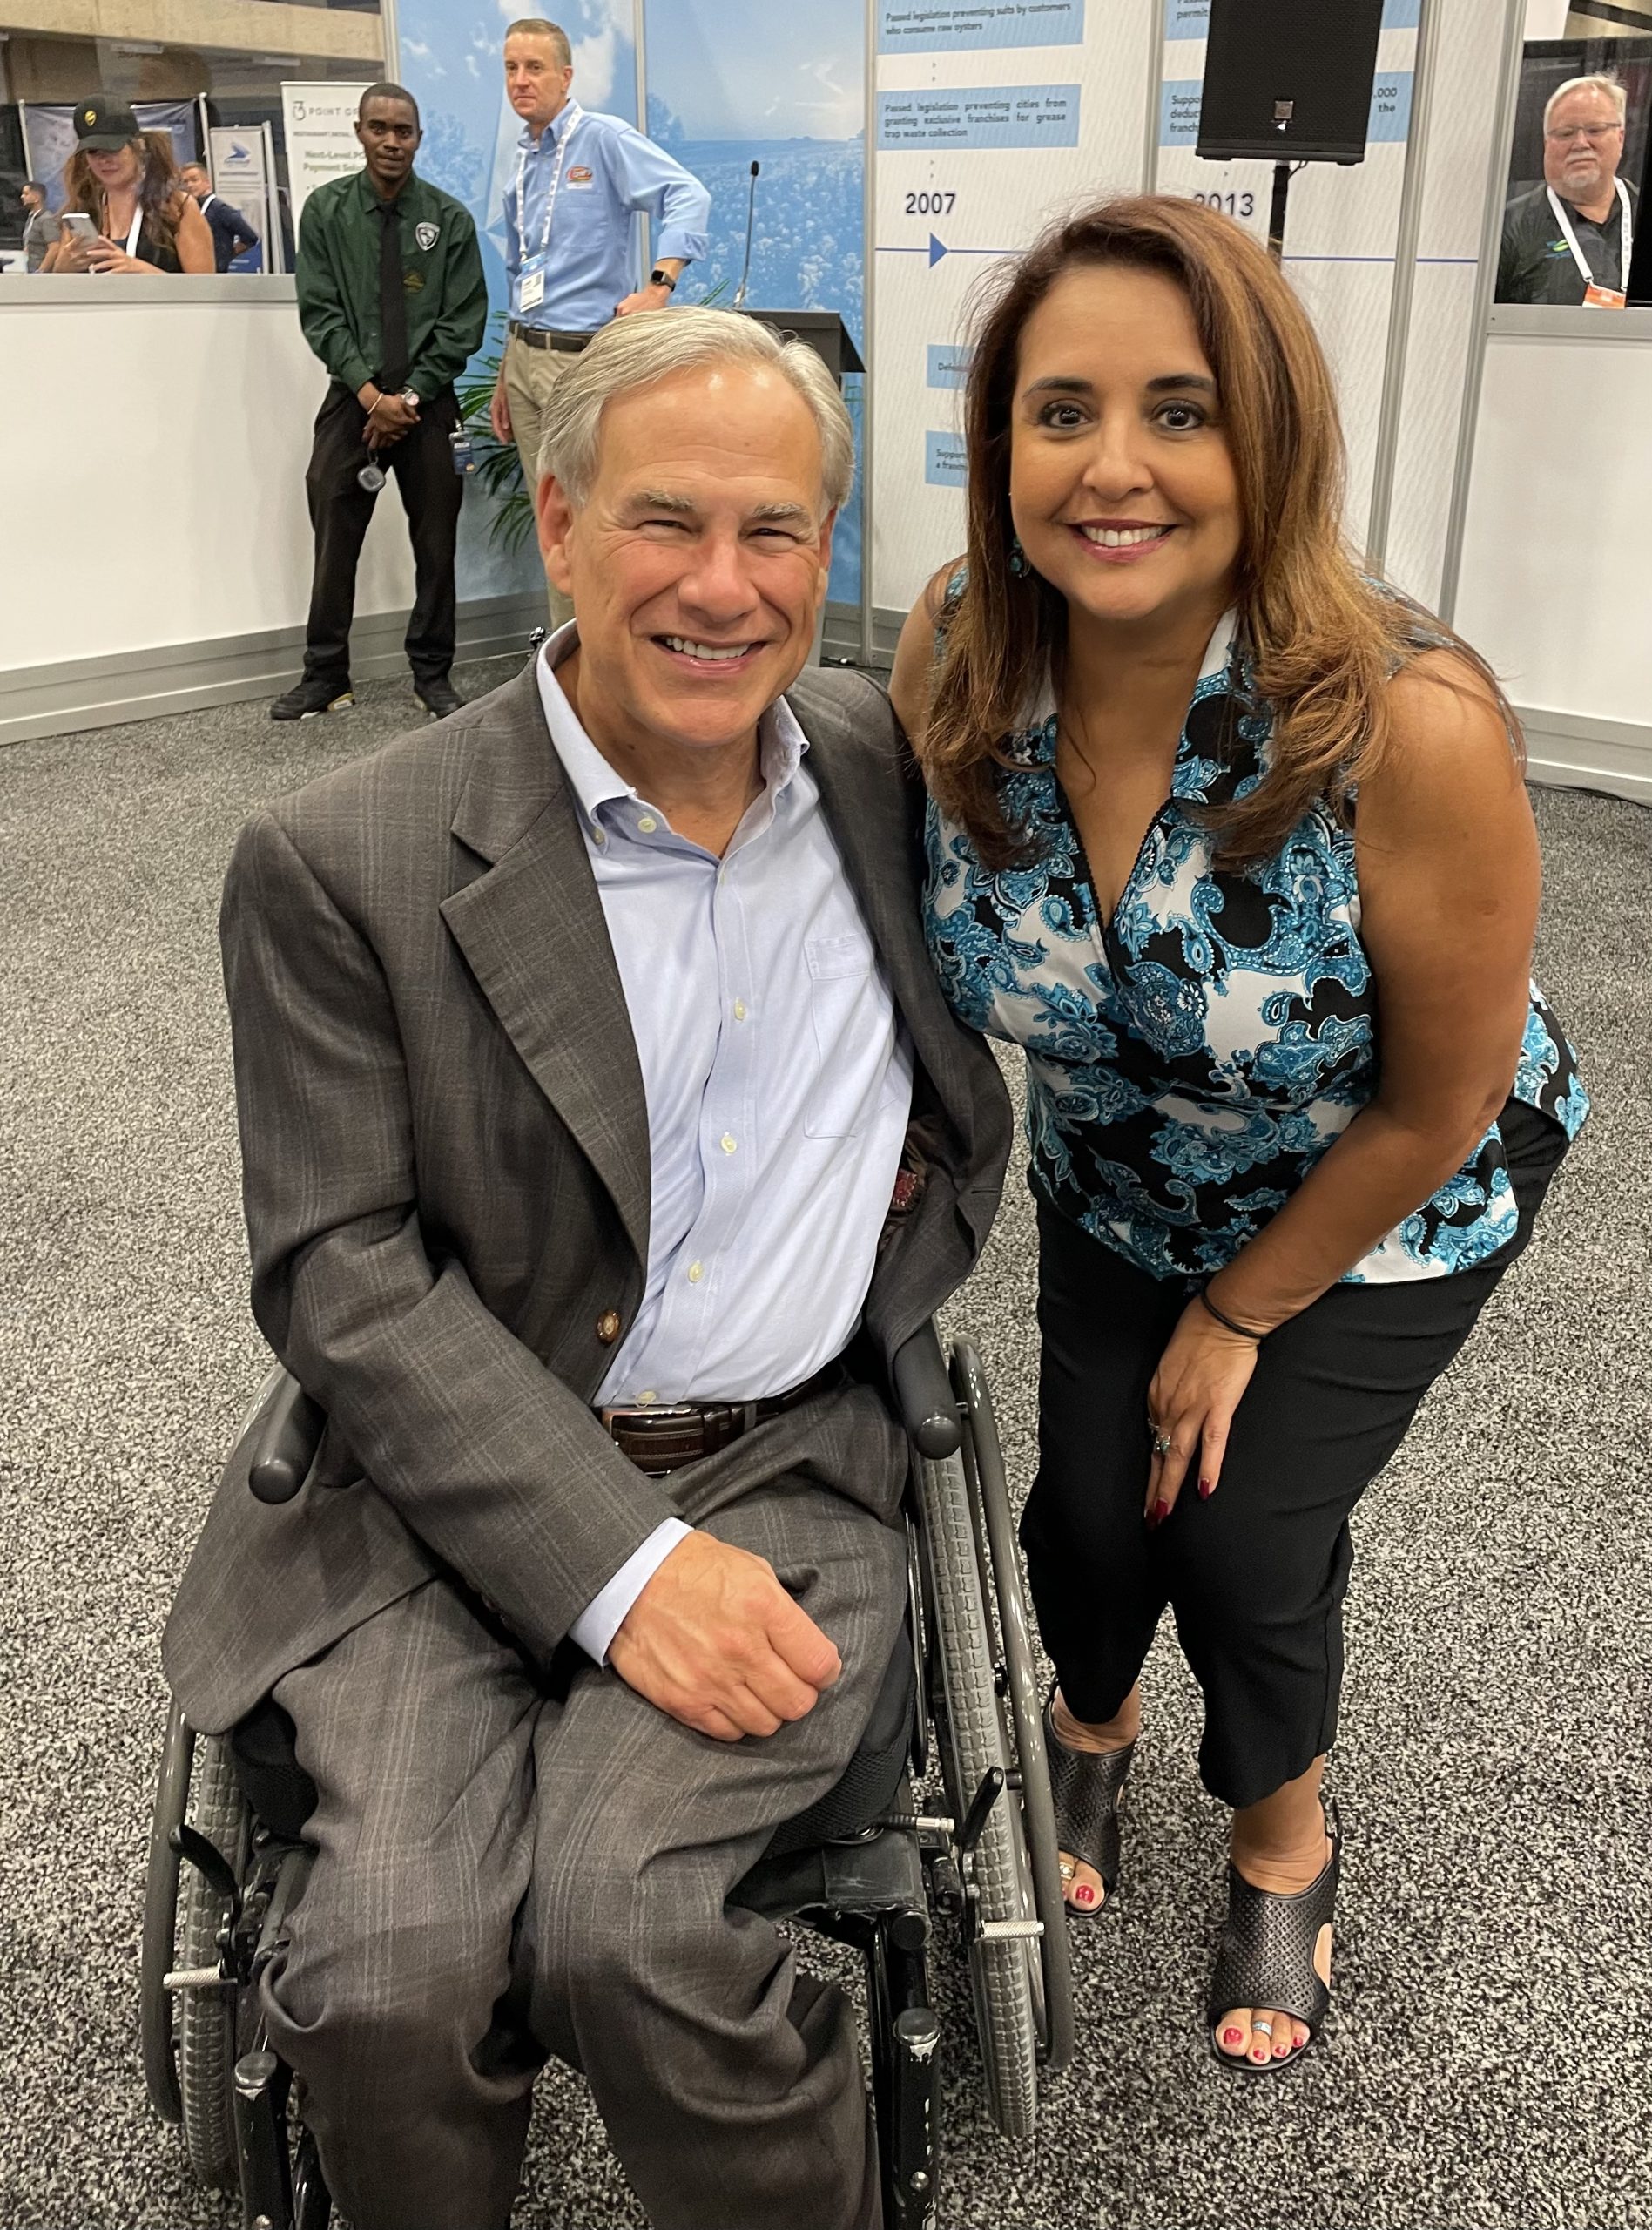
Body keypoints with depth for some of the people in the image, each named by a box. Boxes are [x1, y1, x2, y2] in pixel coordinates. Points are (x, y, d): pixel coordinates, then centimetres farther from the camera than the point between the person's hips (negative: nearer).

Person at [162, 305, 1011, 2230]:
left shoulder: (886, 767, 6)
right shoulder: (342, 863, -6)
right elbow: (339, 1277, -8)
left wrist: (935, 1195, 8)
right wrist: (616, 1560, -18)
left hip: (784, 1471, 2)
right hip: (454, 1488, -1)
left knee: (616, 1913, -23)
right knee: (396, 1967, -23)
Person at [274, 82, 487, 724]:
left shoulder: (449, 219, 1)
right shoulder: (326, 210, 2)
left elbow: (463, 323, -1)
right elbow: (321, 314, -1)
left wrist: (410, 397, -9)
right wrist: (373, 395, -11)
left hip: (428, 403, 0)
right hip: (354, 399, 0)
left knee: (436, 545, 3)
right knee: (334, 542, 0)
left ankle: (432, 676, 14)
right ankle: (325, 677, 9)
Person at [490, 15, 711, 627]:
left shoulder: (603, 138, -6)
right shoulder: (522, 163, 16)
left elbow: (688, 196, -19)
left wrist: (659, 285, -29)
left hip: (583, 357, -7)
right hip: (524, 354, 7)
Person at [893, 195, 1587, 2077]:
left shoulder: (1410, 726, -36)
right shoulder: (951, 673, -24)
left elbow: (1438, 1107, -21)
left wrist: (1242, 1314, -10)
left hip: (1376, 1210, -3)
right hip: (1122, 1184, 3)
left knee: (1243, 1530, -5)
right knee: (1090, 1499, 3)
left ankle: (1285, 1832, 33)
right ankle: (1092, 1721, 43)